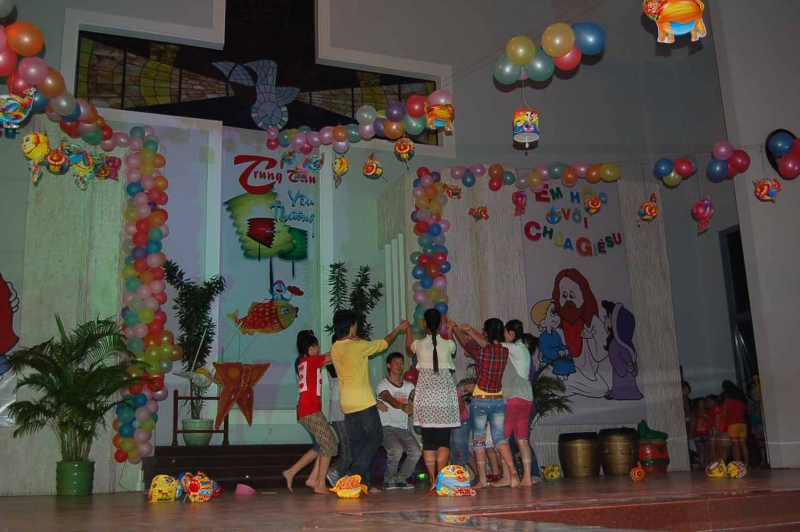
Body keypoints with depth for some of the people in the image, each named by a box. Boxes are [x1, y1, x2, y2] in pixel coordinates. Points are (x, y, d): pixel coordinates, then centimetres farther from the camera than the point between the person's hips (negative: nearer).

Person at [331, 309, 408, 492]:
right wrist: (398, 329, 16)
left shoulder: (335, 349, 7)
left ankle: (365, 483, 9)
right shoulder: (358, 346, -13)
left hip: (347, 404, 7)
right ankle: (355, 473, -9)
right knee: (375, 437, 2)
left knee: (357, 442, 9)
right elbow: (383, 344, 1)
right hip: (363, 401, -7)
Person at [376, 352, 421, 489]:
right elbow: (390, 400, -23)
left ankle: (401, 479, 7)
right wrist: (402, 406, -44)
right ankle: (389, 480, -3)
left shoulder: (408, 386, 15)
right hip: (387, 427, -5)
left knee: (416, 452, -18)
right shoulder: (383, 385, -1)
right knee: (396, 450, -29)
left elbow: (416, 398, -6)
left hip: (403, 428, 5)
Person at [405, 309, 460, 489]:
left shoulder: (419, 344, -1)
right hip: (444, 394, 0)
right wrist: (450, 333, 38)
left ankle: (433, 481, 3)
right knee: (444, 440, 2)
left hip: (426, 393, 0)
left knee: (428, 440, 4)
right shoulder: (448, 344, -1)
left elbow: (408, 351, 24)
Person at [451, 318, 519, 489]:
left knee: (479, 439, 7)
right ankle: (511, 472, -11)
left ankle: (482, 479, 6)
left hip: (480, 401, -4)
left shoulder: (480, 352, -14)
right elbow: (488, 344, 18)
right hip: (498, 401, 4)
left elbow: (465, 342, 5)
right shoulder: (504, 351, -2)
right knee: (500, 437, 6)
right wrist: (470, 331, 28)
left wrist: (455, 328, 25)